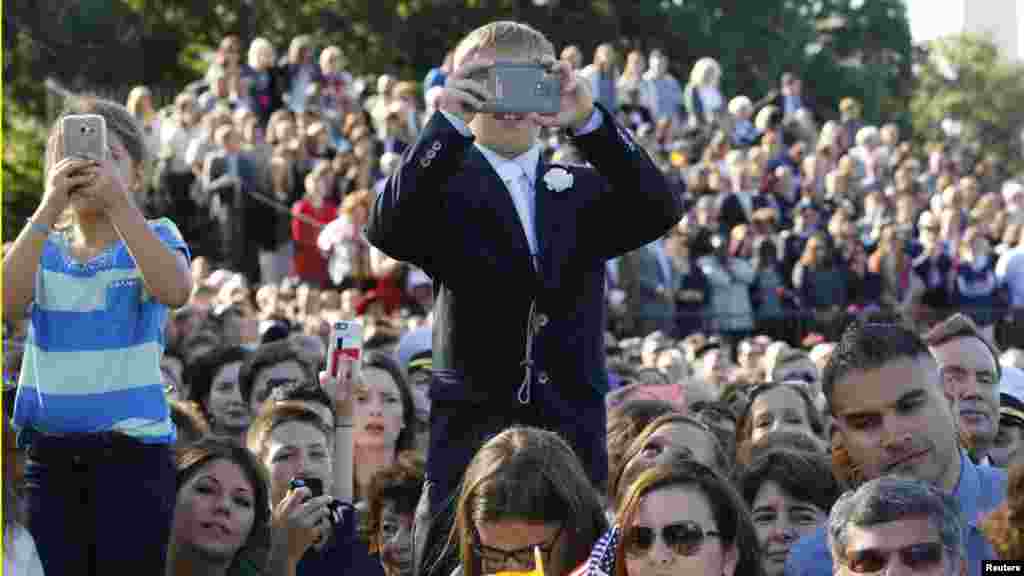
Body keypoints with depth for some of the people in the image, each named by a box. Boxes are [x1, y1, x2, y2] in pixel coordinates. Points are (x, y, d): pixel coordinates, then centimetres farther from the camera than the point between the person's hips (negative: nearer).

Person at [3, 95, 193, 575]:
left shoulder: (155, 236, 1)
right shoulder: (44, 247, 11)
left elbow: (174, 291, -21)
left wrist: (118, 201, -23)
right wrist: (51, 206, -16)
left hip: (132, 447, -3)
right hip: (50, 451, 3)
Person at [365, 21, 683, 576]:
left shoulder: (582, 190, 14)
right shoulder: (444, 185, 5)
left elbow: (658, 211, -4)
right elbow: (388, 229, -16)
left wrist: (588, 119, -17)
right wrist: (449, 123, -23)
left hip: (573, 436, 3)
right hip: (473, 432, -3)